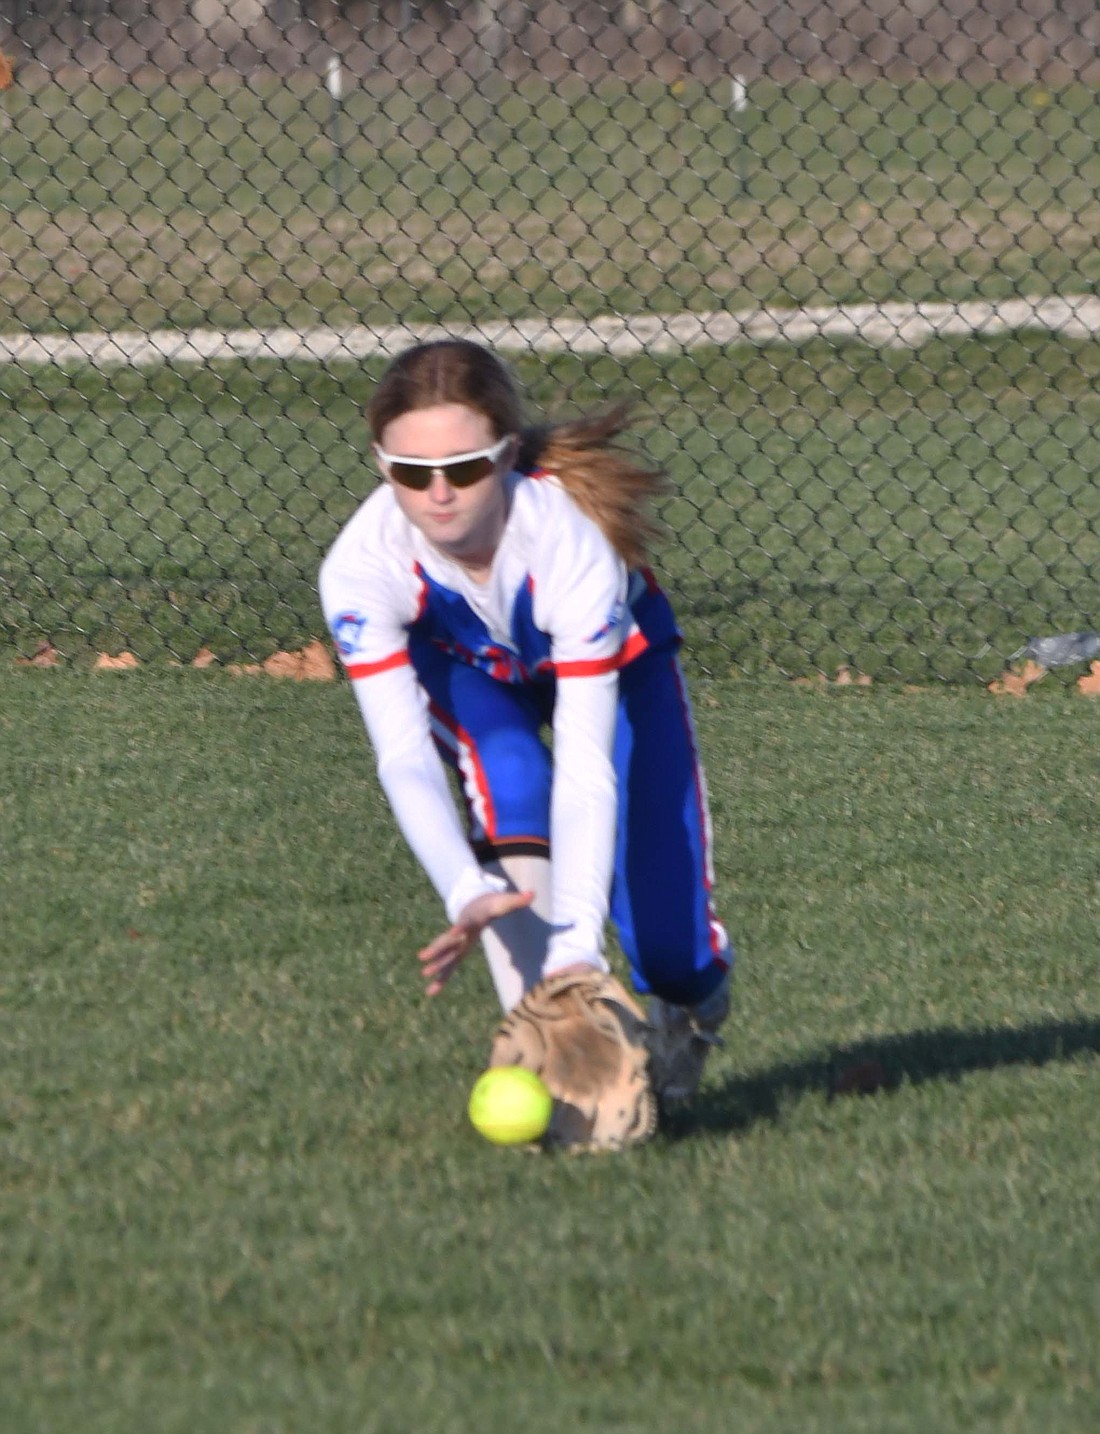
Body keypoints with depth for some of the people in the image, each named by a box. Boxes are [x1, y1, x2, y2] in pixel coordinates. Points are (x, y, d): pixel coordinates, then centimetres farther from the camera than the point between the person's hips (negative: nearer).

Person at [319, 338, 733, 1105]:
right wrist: (468, 895, -58)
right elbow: (403, 757, -41)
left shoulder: (571, 543, -42)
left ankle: (687, 1000, 31)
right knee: (508, 778, -36)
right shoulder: (359, 567, -37)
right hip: (468, 671, 1)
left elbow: (586, 767, -45)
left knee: (673, 962, -8)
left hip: (614, 661, -1)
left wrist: (577, 943, -53)